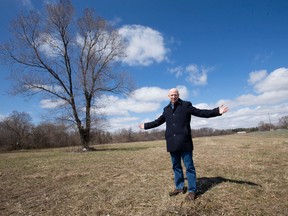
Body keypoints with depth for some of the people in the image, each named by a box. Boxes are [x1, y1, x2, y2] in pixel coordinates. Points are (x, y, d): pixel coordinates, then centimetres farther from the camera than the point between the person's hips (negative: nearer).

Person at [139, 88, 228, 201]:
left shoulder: (186, 105, 1)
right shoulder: (166, 109, 14)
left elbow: (201, 113, -4)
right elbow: (158, 121, 25)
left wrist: (217, 111, -14)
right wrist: (145, 125, 30)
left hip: (184, 142, -5)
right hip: (172, 143, 5)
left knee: (189, 166, 2)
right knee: (176, 166, 14)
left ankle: (192, 190, 14)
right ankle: (179, 187, 29)